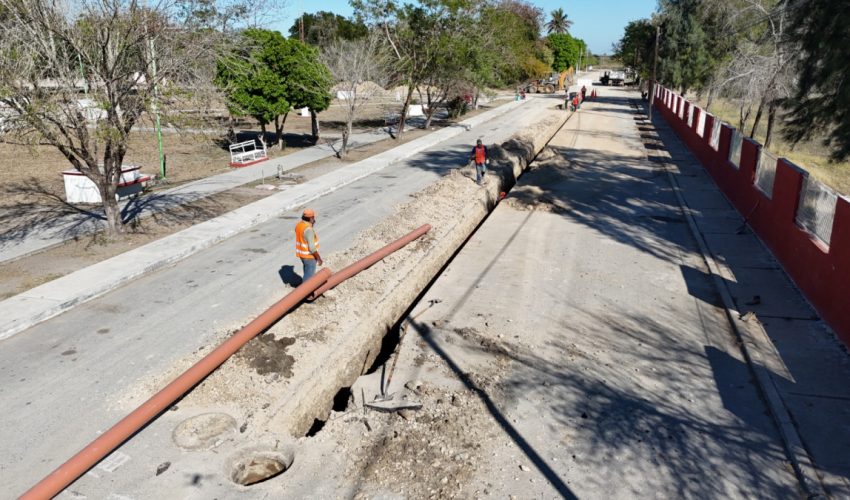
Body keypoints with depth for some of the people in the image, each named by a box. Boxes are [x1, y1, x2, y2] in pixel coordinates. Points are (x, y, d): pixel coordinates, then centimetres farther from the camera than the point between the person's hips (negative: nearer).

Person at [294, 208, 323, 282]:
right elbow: (312, 248, -27)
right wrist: (319, 258, -16)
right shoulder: (308, 229, -28)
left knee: (307, 273, 26)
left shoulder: (299, 225, 0)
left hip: (302, 254, 9)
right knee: (309, 275, 5)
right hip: (309, 256, -9)